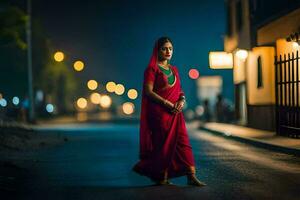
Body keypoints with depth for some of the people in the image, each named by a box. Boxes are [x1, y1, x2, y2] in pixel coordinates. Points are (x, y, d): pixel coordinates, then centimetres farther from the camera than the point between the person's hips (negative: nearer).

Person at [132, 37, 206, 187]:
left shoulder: (174, 70, 17)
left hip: (175, 112, 6)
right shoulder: (152, 69, -4)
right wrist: (167, 104, -18)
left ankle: (191, 176, -6)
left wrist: (182, 100, -3)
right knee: (163, 143, -1)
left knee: (182, 142, -2)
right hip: (159, 112, -6)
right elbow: (148, 91, -13)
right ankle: (161, 178, 10)